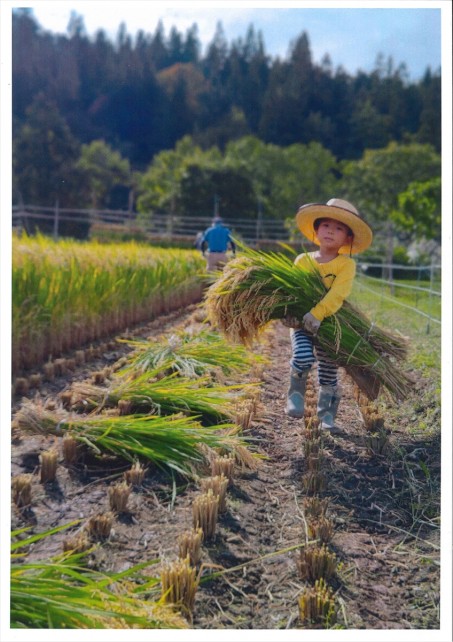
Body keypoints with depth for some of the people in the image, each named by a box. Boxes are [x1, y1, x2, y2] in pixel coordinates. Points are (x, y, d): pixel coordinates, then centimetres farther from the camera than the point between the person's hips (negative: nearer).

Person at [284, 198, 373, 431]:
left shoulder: (346, 264, -5)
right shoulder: (303, 260, 2)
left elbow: (337, 294, -18)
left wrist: (316, 315, -31)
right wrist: (290, 313, -23)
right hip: (302, 323, 0)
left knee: (329, 374, 6)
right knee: (303, 357, -26)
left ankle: (327, 416, 25)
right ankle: (296, 394, 1)